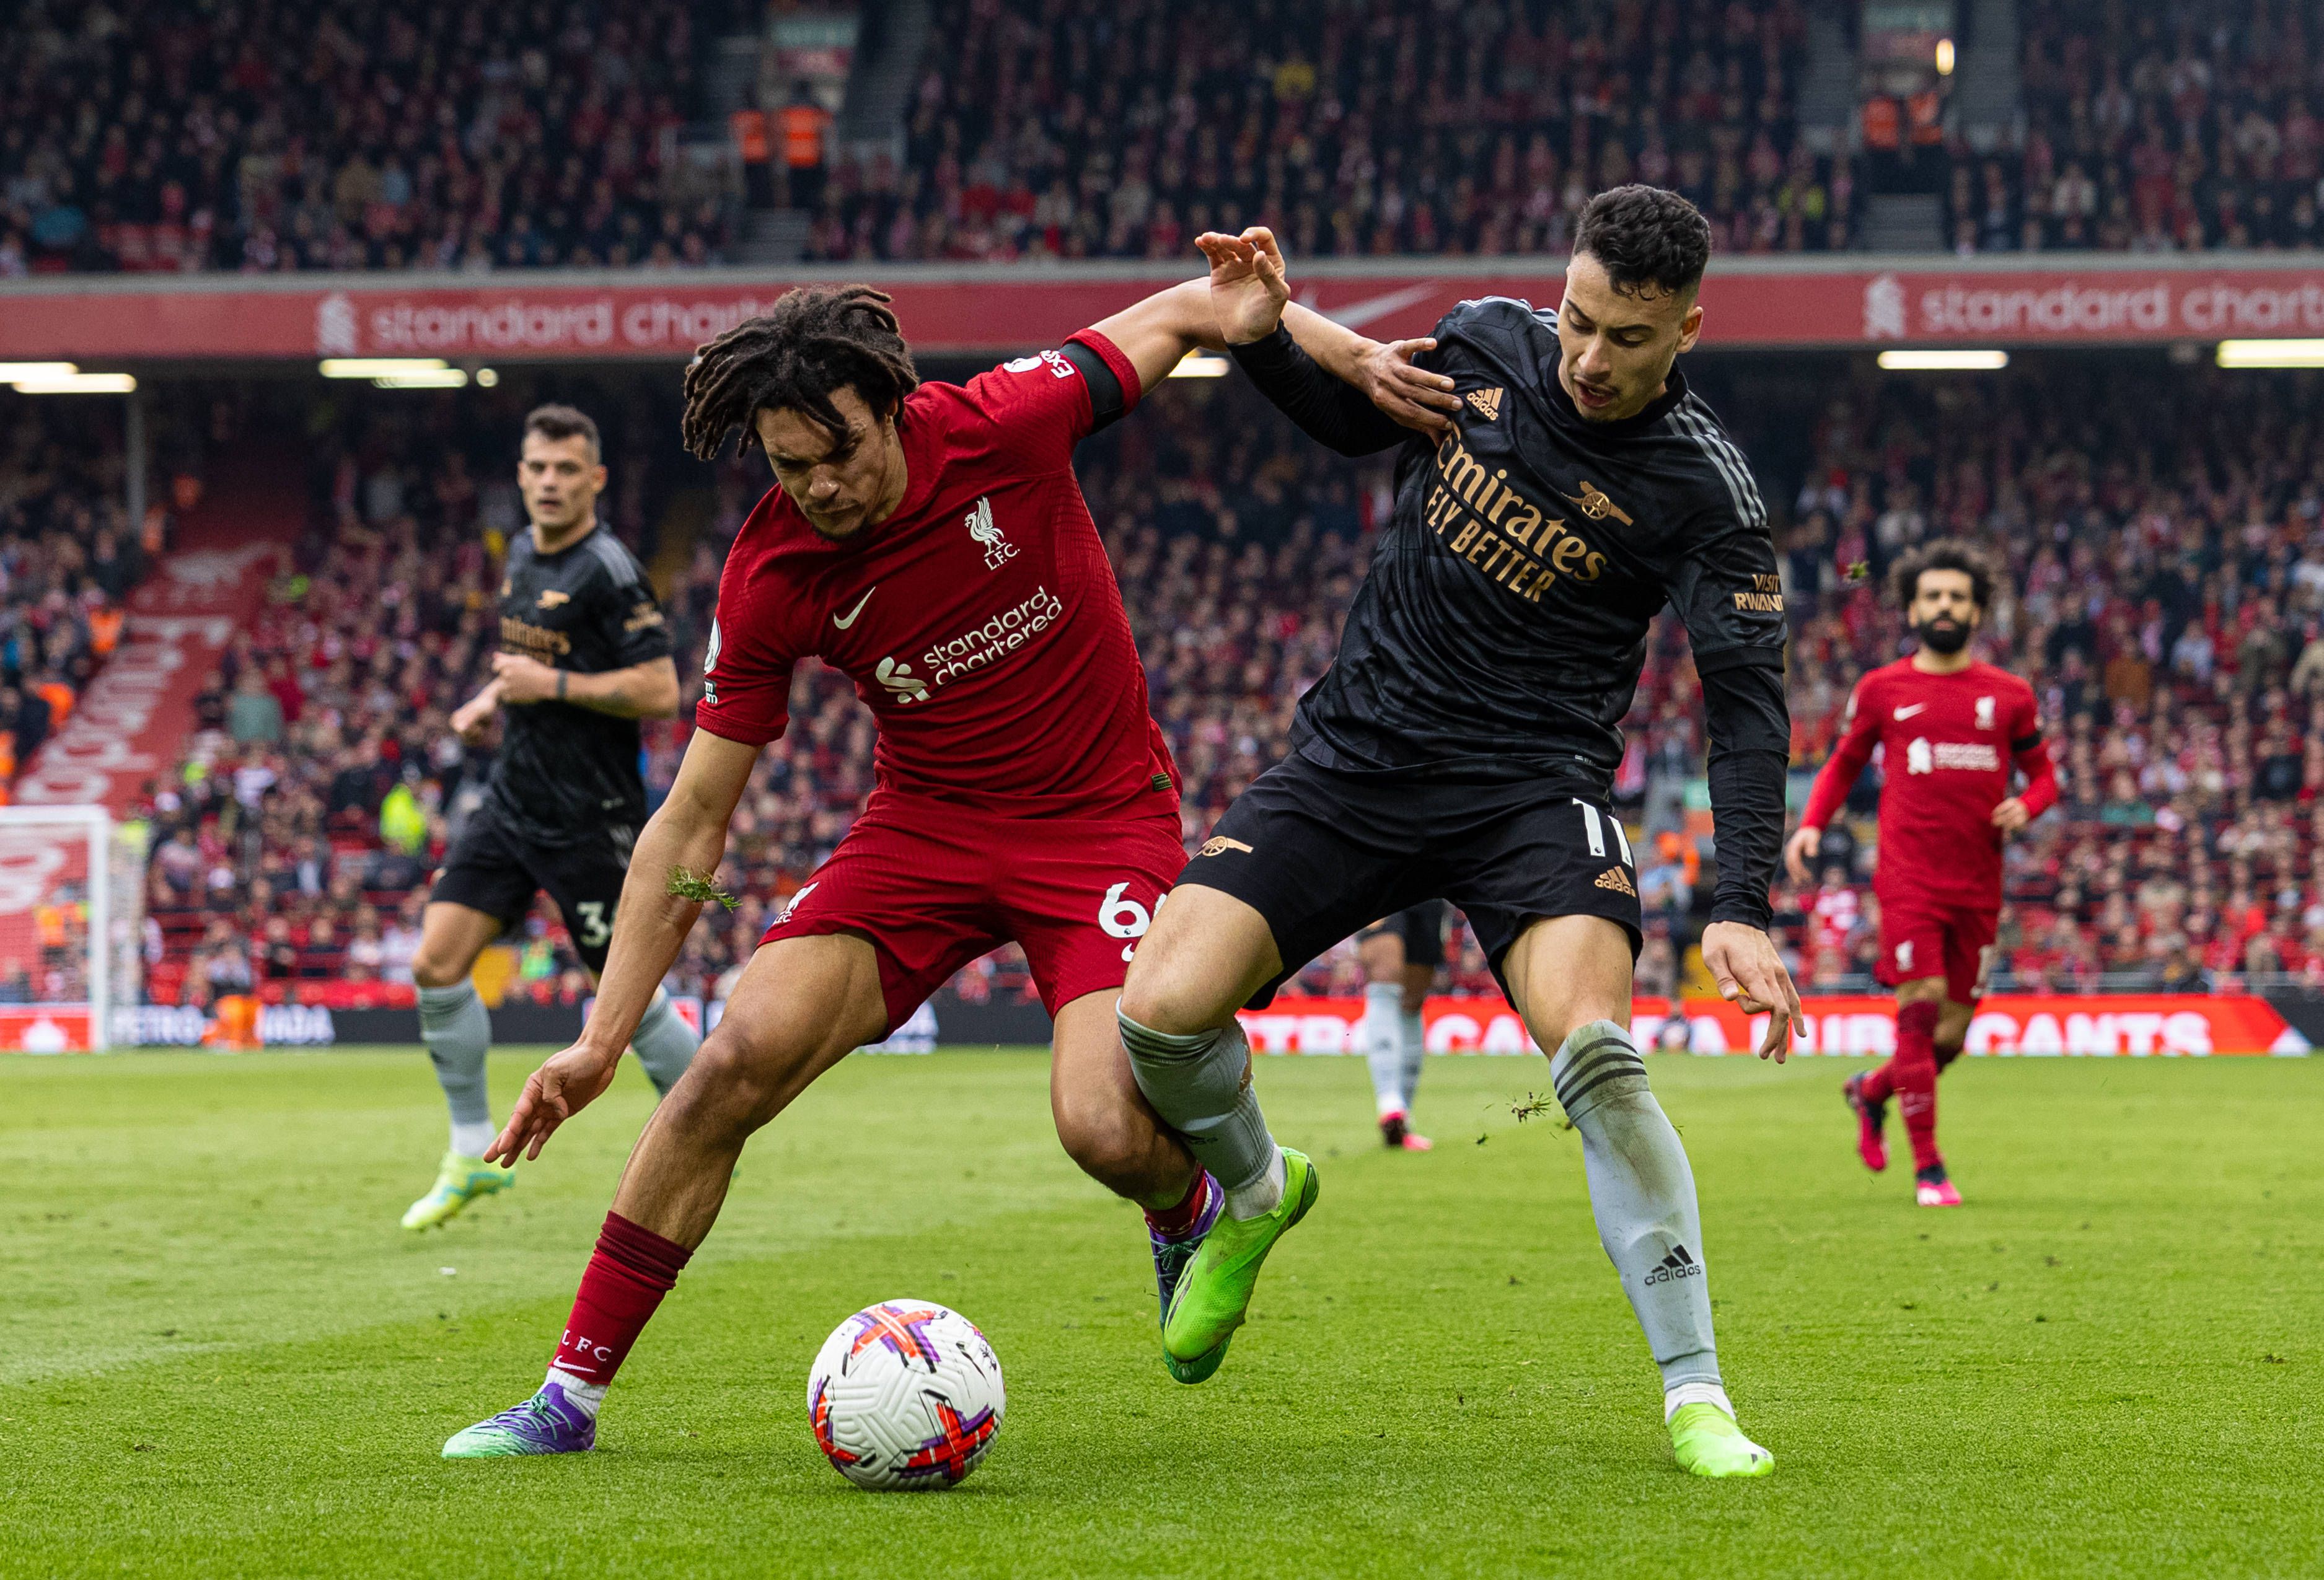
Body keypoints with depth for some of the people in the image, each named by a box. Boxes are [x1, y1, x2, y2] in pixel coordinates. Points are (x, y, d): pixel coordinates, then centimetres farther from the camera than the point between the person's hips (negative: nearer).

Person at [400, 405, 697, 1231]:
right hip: (512, 800, 8)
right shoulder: (521, 553, 11)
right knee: (437, 965, -2)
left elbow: (660, 691, -21)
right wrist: (493, 698, 9)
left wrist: (552, 686, -21)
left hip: (590, 816, -8)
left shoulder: (608, 573, -15)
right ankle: (475, 1154, 10)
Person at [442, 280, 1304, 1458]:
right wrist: (602, 1039, -9)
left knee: (1102, 1127, -23)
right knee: (742, 1055, -17)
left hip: (1101, 818, -2)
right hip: (927, 821, 2)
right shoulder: (770, 579, -13)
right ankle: (571, 1393, -6)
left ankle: (1209, 1203, 17)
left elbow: (1174, 315, -2)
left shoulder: (1002, 425, -20)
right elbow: (693, 819, -6)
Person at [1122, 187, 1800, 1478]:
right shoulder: (1488, 342, -1)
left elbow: (1749, 704, -13)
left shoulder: (1705, 490, -13)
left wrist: (1746, 912, -23)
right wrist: (1268, 337, -2)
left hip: (1531, 790, -3)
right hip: (1356, 757, 4)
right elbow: (1355, 420, 19)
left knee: (1595, 1049, -29)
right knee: (1162, 1012, -14)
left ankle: (1696, 1395, -18)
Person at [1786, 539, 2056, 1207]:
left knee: (1951, 1035, 6)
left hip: (1978, 888, 3)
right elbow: (1844, 763, 17)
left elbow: (2042, 774, 16)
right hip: (1909, 879, -3)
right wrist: (1811, 825, 1)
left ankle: (1871, 1091, 37)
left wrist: (2024, 807, -6)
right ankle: (1928, 1168, -7)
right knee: (1920, 1008, -15)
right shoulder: (1881, 690, 6)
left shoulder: (2009, 695, 9)